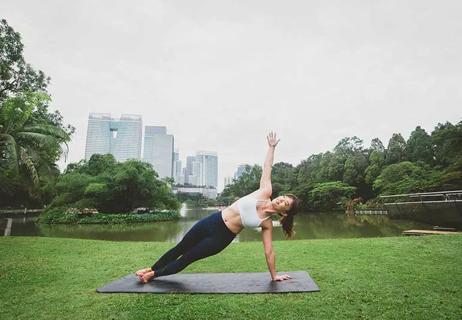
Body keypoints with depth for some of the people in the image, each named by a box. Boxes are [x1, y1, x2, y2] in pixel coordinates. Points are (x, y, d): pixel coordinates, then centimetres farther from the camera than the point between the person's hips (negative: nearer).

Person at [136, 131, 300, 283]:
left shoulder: (267, 223, -9)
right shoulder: (265, 192, -6)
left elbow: (269, 251, -4)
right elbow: (267, 168, -3)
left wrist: (274, 275, -3)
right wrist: (271, 147, -2)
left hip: (222, 238, -2)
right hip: (213, 221, 2)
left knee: (186, 258, 6)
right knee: (180, 248, 16)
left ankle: (153, 275, 31)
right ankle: (152, 268, 39)